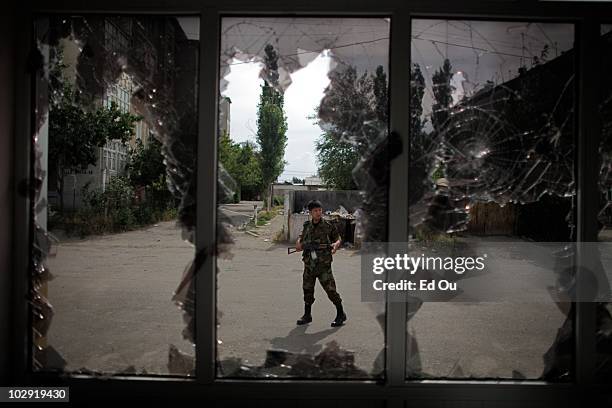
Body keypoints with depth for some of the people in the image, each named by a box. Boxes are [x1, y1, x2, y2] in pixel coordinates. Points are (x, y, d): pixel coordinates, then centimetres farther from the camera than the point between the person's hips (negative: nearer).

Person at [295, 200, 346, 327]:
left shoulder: (328, 226, -5)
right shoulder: (307, 226, 6)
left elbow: (338, 238, 5)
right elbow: (302, 236, 24)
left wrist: (336, 244, -17)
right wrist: (299, 242, 1)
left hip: (323, 265, -4)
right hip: (309, 265, 4)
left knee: (330, 289, -5)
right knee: (307, 289, 10)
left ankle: (341, 314, 10)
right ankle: (307, 315, 25)